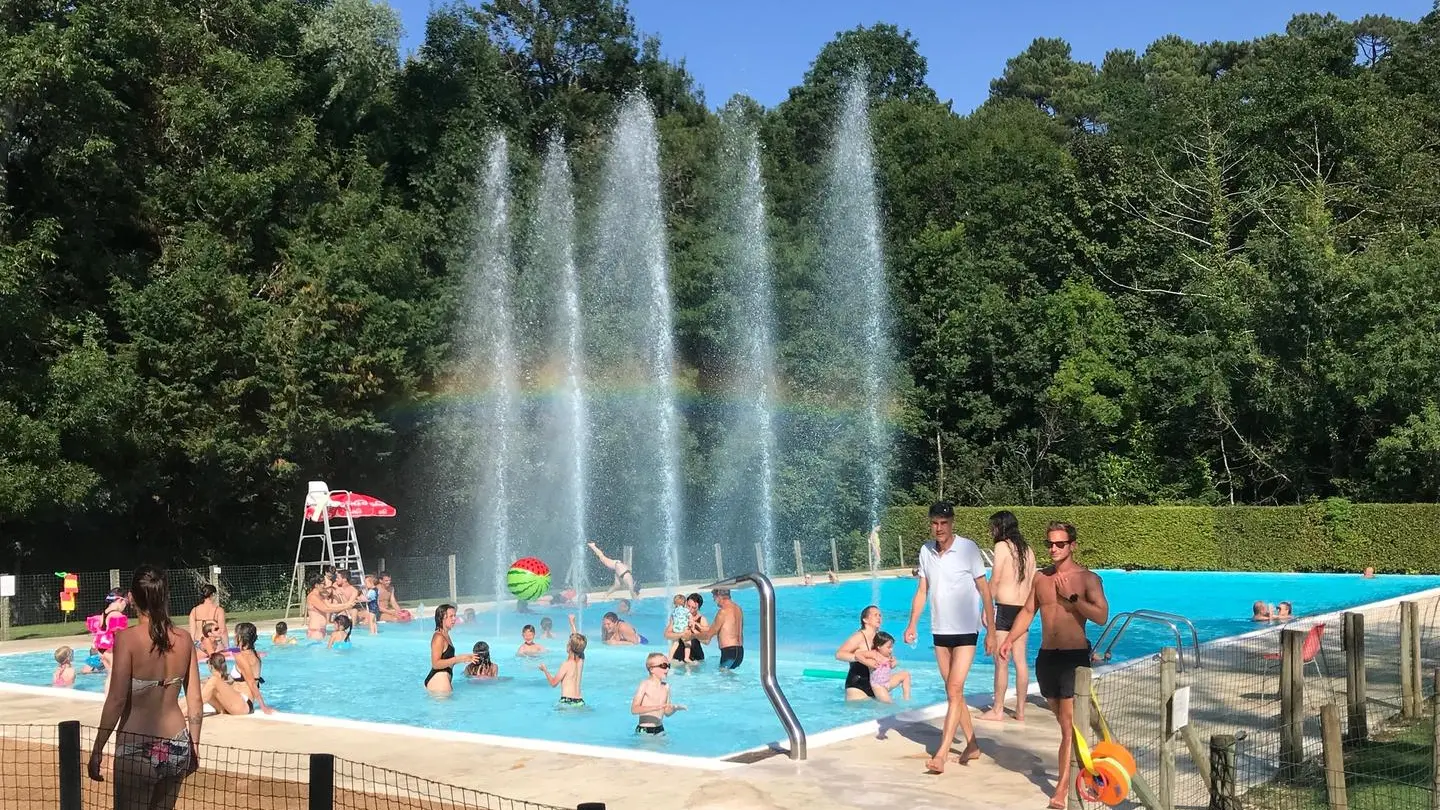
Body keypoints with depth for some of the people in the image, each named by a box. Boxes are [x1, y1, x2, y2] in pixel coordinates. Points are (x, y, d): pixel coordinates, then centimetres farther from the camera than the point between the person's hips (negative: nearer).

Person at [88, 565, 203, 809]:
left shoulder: (127, 637, -11)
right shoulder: (184, 638, 2)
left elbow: (117, 699, -15)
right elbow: (195, 700, 5)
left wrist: (97, 749, -7)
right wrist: (194, 746, 16)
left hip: (137, 749, -4)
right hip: (177, 748, 5)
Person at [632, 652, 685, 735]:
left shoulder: (666, 686, 7)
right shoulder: (645, 685, -10)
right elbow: (634, 709, -22)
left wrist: (675, 708, -8)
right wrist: (657, 707, -31)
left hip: (659, 730, 5)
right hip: (644, 731, -5)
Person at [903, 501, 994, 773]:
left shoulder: (968, 548, -11)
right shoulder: (926, 551, 3)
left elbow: (984, 590, -7)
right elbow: (922, 591, 8)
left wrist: (990, 631, -6)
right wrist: (912, 625, -3)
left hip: (965, 631, -5)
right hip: (940, 630, 5)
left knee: (954, 690, -11)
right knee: (953, 691, 12)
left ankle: (942, 754, -14)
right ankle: (972, 745, 26)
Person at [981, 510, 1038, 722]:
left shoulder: (1002, 546, -8)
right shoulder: (1027, 549, 12)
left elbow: (995, 580, -12)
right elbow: (1032, 584, 13)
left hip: (1005, 607, -7)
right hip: (1023, 608, 7)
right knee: (1020, 660, 10)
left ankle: (998, 710, 3)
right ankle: (1020, 710, 15)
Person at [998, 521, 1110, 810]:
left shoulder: (1087, 578, -7)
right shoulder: (1041, 577, 8)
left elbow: (1102, 616, -16)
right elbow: (1028, 611, 15)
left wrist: (1071, 596, -19)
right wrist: (1010, 640, 5)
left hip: (1074, 656, -5)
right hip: (1046, 656, 5)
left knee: (1069, 724, -8)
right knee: (1062, 719, 15)